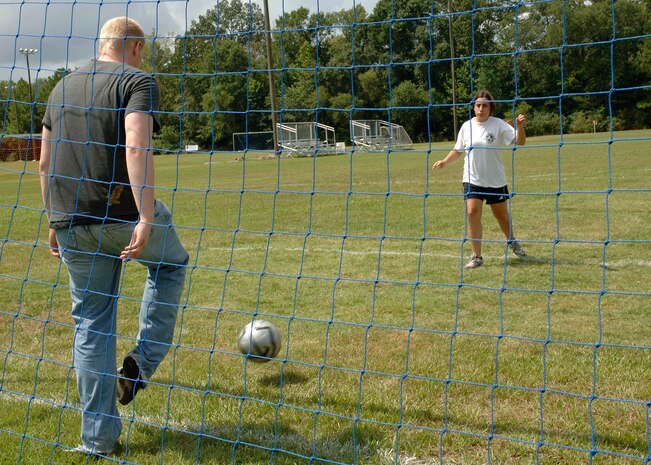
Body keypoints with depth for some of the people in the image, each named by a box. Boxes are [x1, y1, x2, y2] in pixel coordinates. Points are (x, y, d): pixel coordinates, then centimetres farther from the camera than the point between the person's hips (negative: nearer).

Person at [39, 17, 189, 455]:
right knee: (171, 262, 26)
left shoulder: (63, 87, 17)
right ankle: (142, 361, 16)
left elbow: (45, 163, 19)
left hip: (72, 223, 6)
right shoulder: (138, 82, -4)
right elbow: (137, 147, -21)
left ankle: (98, 436, 16)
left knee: (91, 325, 12)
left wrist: (55, 222, 26)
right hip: (123, 216, -5)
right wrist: (147, 217, -25)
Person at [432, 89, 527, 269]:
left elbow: (520, 142, -13)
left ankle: (512, 242, 42)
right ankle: (476, 257, -8)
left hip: (496, 180, -1)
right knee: (472, 213, -14)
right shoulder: (466, 126, 2)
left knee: (502, 215, 11)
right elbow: (458, 150, 14)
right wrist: (445, 161, -2)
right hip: (472, 180, 1)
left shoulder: (499, 125, -7)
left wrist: (520, 126, -31)